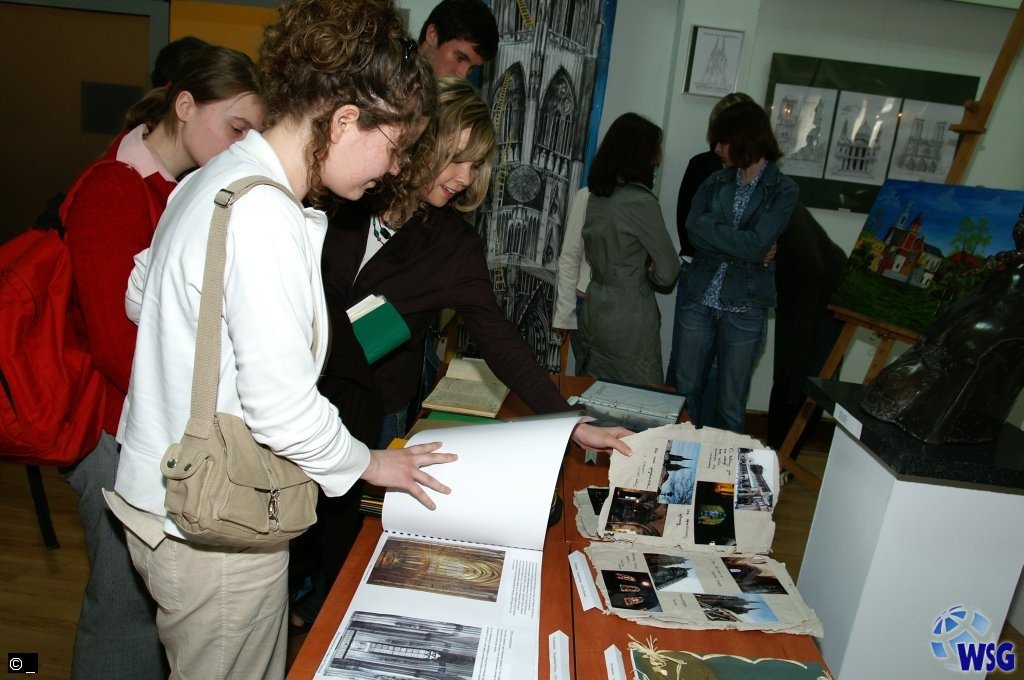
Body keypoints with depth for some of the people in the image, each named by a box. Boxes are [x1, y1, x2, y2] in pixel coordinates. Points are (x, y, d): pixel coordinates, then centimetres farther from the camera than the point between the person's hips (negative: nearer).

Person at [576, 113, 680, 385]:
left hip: (593, 310, 7)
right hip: (629, 319, -7)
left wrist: (638, 269, 3)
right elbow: (668, 272, -11)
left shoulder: (594, 196, 3)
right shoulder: (641, 202, -17)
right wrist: (649, 270, 8)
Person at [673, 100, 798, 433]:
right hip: (700, 302, 4)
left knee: (731, 405, 8)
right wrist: (741, 248, -15)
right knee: (686, 391, 10)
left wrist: (708, 225, -10)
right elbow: (692, 234, -6)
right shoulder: (715, 183, 7)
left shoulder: (783, 191, -4)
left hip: (744, 309, -3)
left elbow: (756, 245, -17)